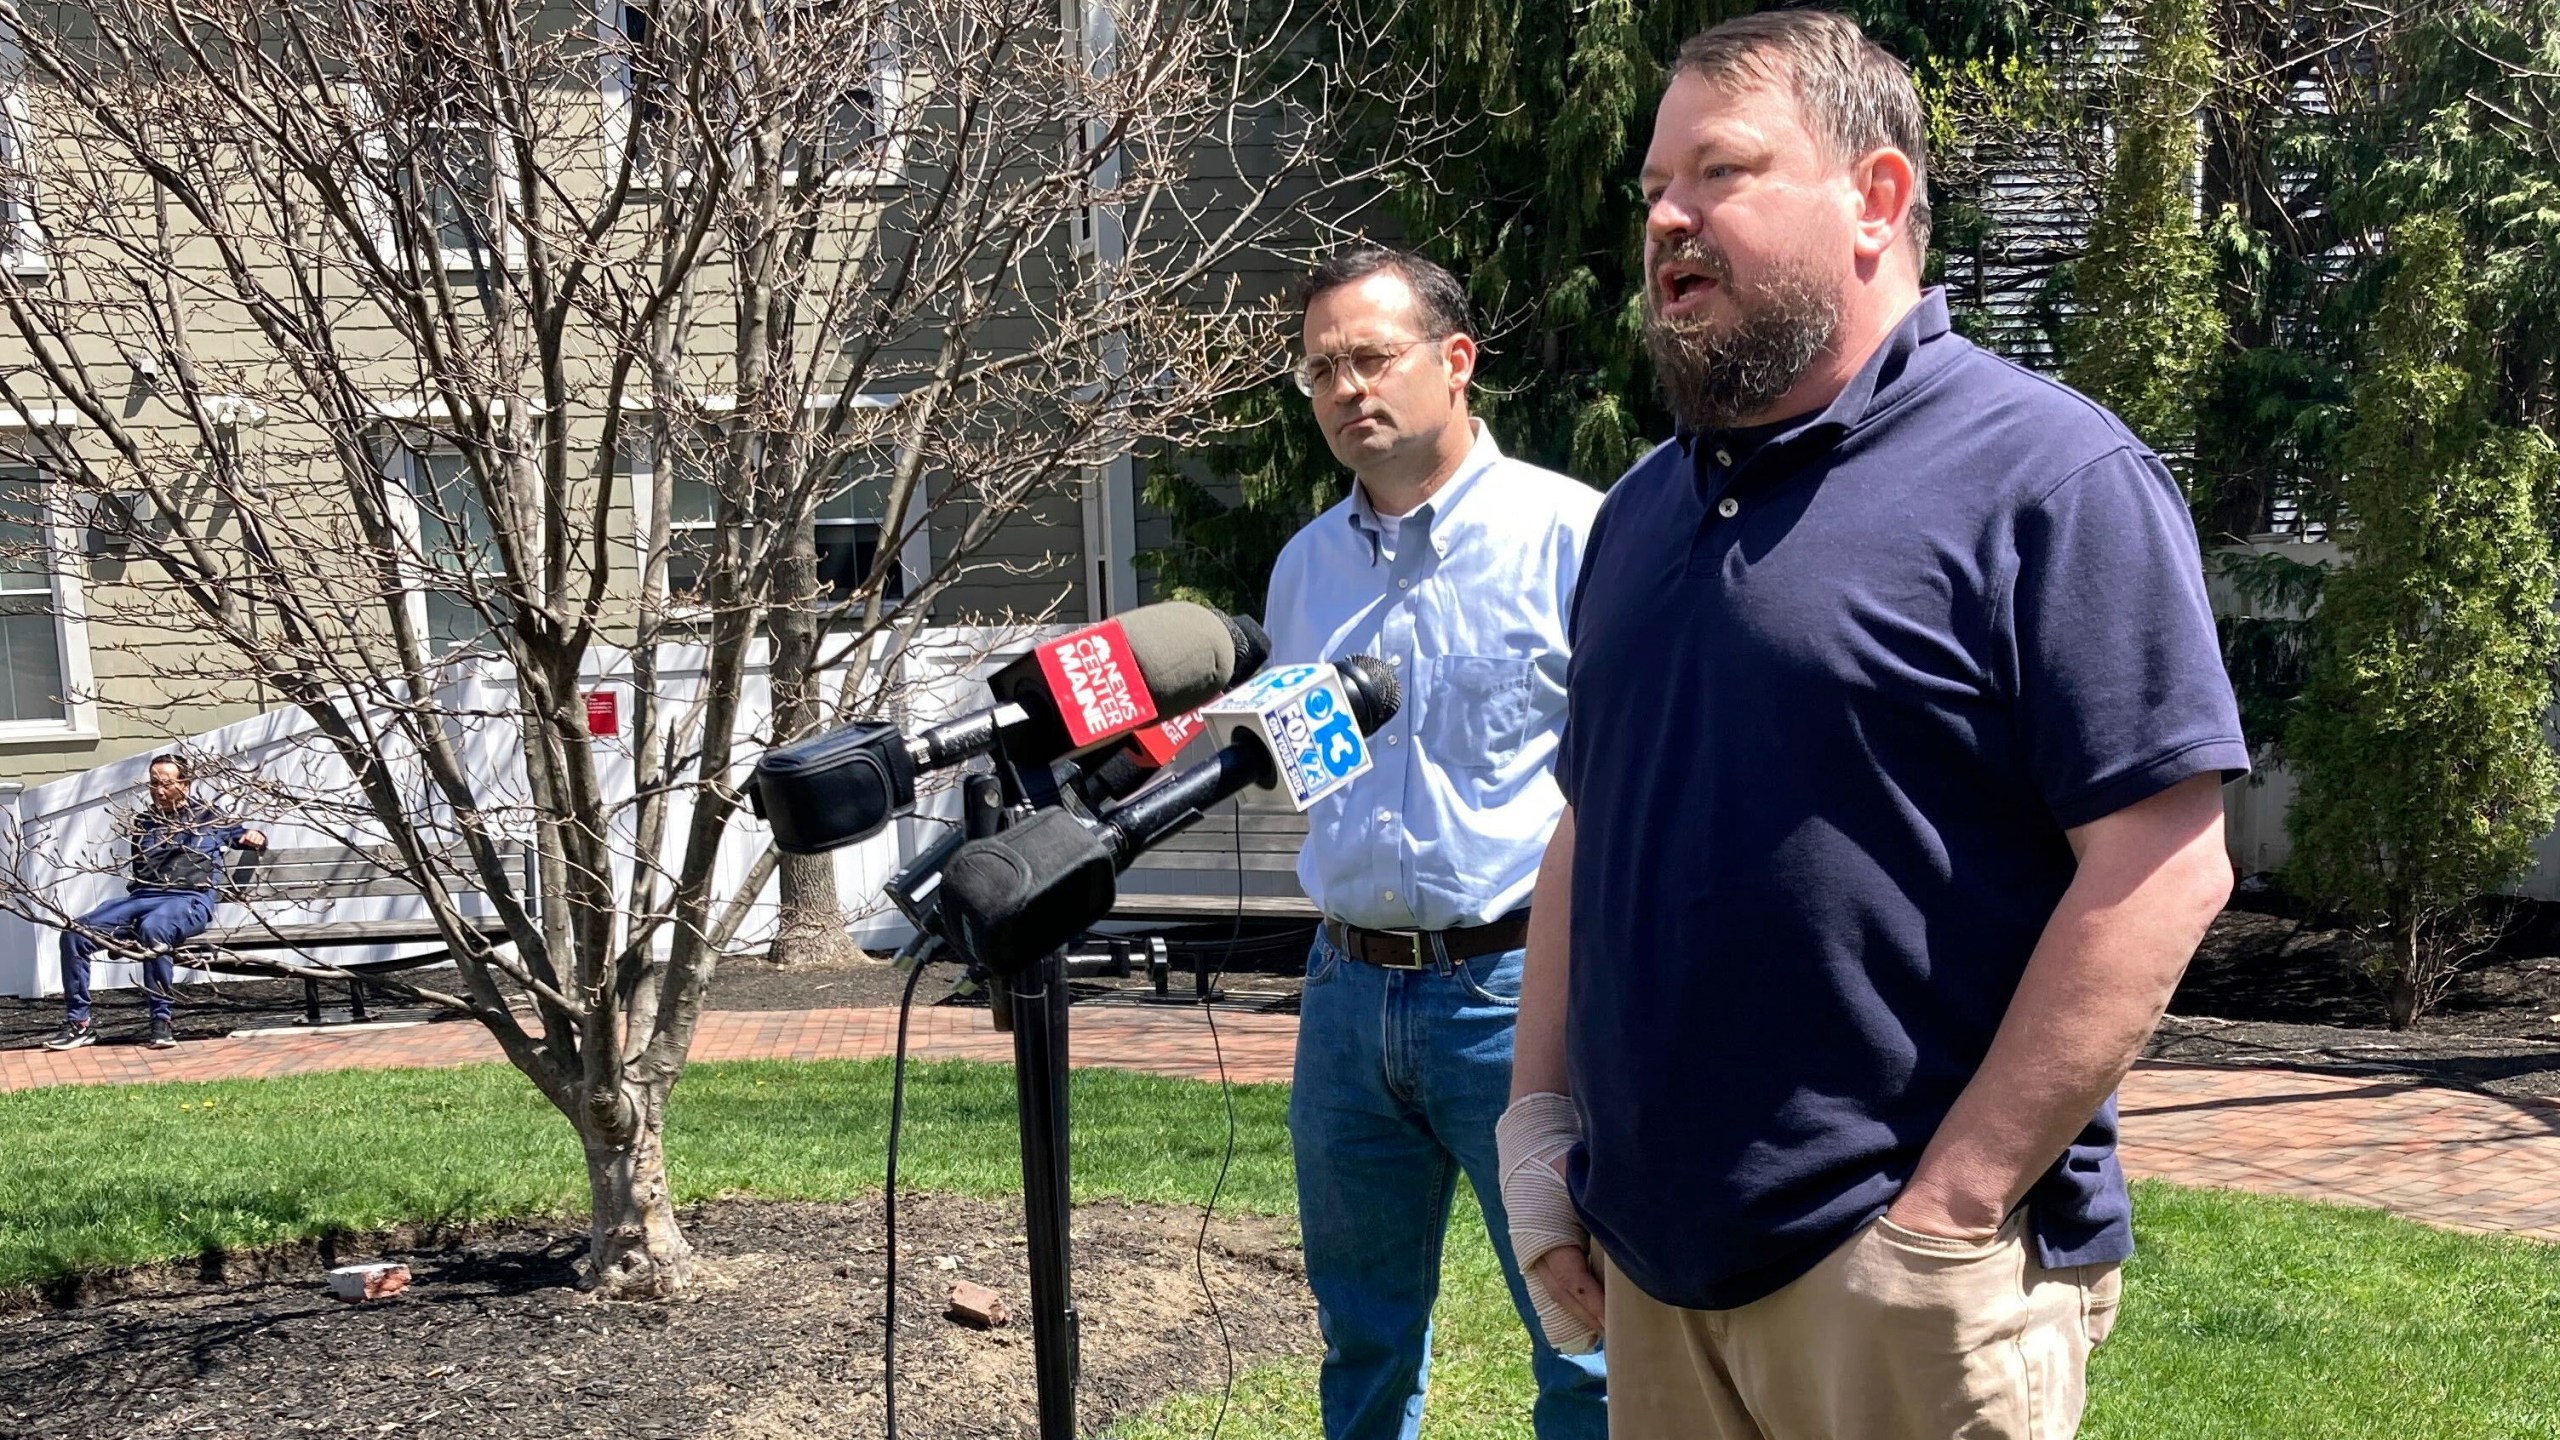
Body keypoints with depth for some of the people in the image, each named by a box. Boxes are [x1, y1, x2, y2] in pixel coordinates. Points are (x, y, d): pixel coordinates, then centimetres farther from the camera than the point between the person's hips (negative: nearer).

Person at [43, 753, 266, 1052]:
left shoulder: (208, 816, 18)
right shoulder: (143, 822, 26)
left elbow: (250, 837, 22)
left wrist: (255, 836, -1)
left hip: (189, 899, -5)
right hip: (141, 898, 5)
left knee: (152, 928, -41)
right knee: (75, 933, -18)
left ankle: (162, 1021, -31)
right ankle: (78, 1022, -9)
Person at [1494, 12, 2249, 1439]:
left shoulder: (2048, 477, -10)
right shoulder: (1646, 506, 12)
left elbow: (2162, 871, -16)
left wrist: (1949, 1214, -18)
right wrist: (1539, 1120, 7)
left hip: (1899, 1274, -6)